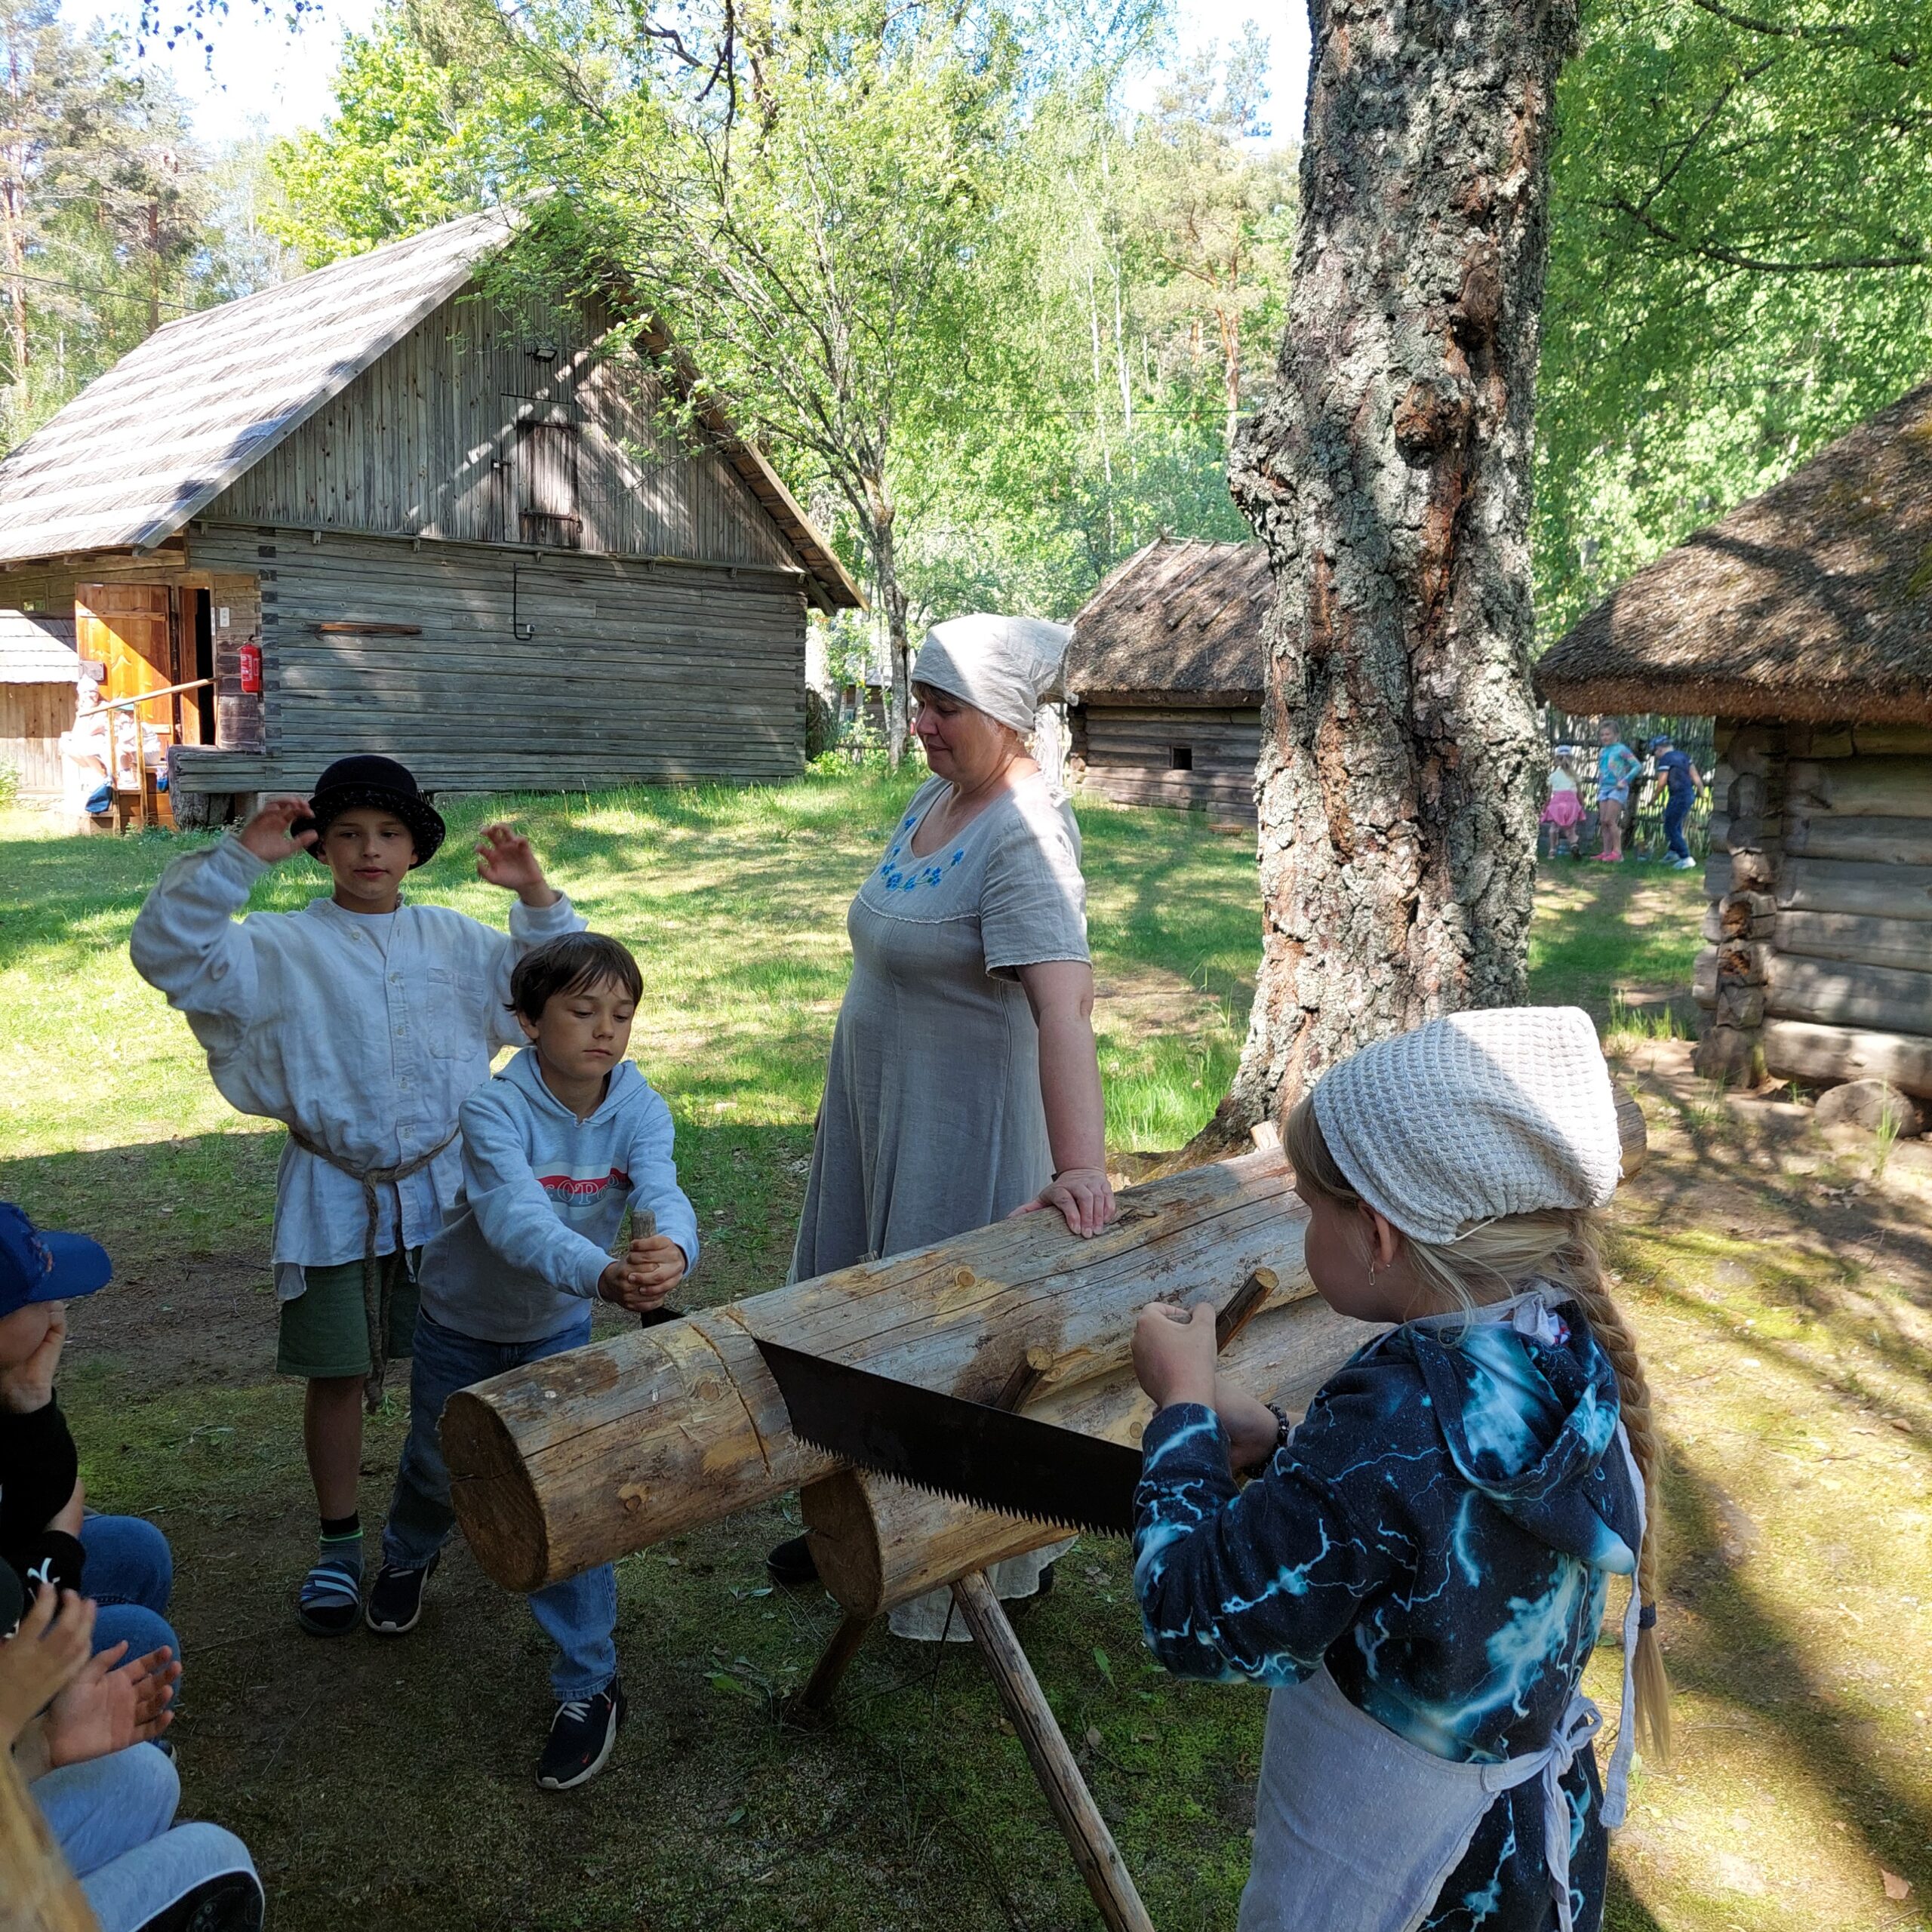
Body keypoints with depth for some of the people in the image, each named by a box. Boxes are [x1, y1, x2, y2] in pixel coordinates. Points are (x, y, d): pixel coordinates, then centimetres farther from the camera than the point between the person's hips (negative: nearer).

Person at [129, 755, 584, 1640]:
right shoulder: (282, 948, -4)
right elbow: (168, 953, -17)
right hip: (336, 1201, -2)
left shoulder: (455, 939, 6)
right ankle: (339, 1544, 27)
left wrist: (536, 895, -7)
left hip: (449, 1191, 3)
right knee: (338, 1374, 8)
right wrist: (238, 858, -25)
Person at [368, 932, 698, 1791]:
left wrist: (672, 1251, -62)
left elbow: (663, 1195, -37)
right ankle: (407, 1557, 59)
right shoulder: (495, 1110, -32)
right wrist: (603, 1274, -66)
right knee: (439, 1470, 23)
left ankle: (588, 1686, 10)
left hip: (560, 1330, 1)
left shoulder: (638, 1107, -21)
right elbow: (515, 1217, -47)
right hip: (461, 1323, -1)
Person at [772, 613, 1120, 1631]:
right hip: (876, 1108, 9)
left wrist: (1080, 1167, -47)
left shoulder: (1025, 836, -25)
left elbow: (1063, 1008, -37)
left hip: (963, 1129, -9)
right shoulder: (934, 795, 3)